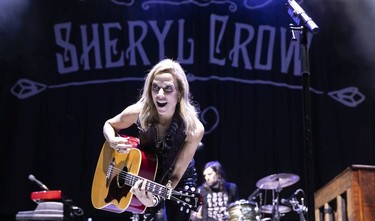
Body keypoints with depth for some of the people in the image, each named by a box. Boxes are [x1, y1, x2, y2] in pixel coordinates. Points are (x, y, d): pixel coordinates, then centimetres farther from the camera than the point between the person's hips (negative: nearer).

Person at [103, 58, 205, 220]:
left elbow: (175, 175, -27)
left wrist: (155, 198, -45)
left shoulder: (193, 129, -31)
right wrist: (112, 142, -26)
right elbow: (108, 125, -4)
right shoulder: (139, 112, -25)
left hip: (180, 182, -1)